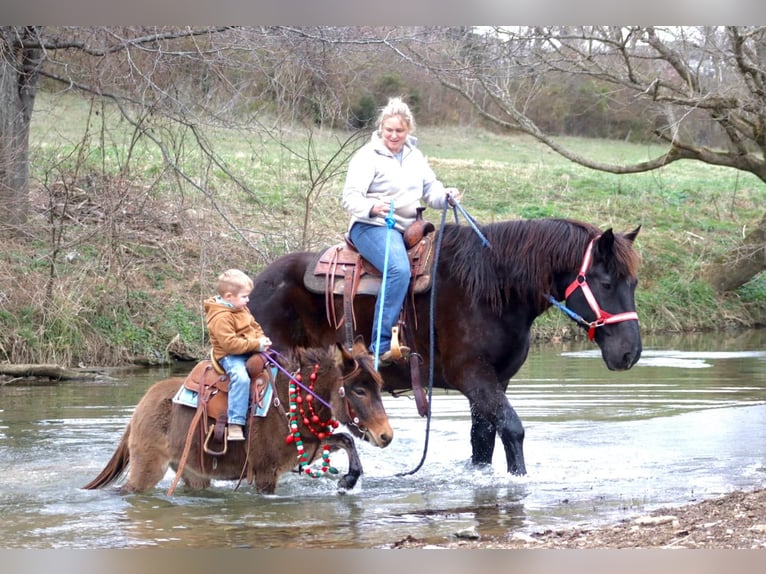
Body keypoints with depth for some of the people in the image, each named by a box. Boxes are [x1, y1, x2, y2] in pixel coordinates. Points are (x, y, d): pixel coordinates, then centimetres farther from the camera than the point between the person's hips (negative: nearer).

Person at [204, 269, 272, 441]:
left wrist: (262, 339, -2)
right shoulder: (221, 317, -23)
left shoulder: (242, 309, 9)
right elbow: (230, 343, -29)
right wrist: (256, 345, -26)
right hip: (229, 356, -10)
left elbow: (255, 326, 20)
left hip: (249, 351, 10)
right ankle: (235, 424, -34)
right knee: (241, 378, -34)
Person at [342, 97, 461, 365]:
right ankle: (381, 345, -35)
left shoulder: (414, 155, 18)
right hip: (371, 226, -8)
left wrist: (446, 196, -3)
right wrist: (372, 207, -32)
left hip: (409, 227, 8)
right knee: (399, 269, -34)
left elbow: (431, 190, 20)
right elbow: (350, 198, -11)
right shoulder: (368, 156, -4)